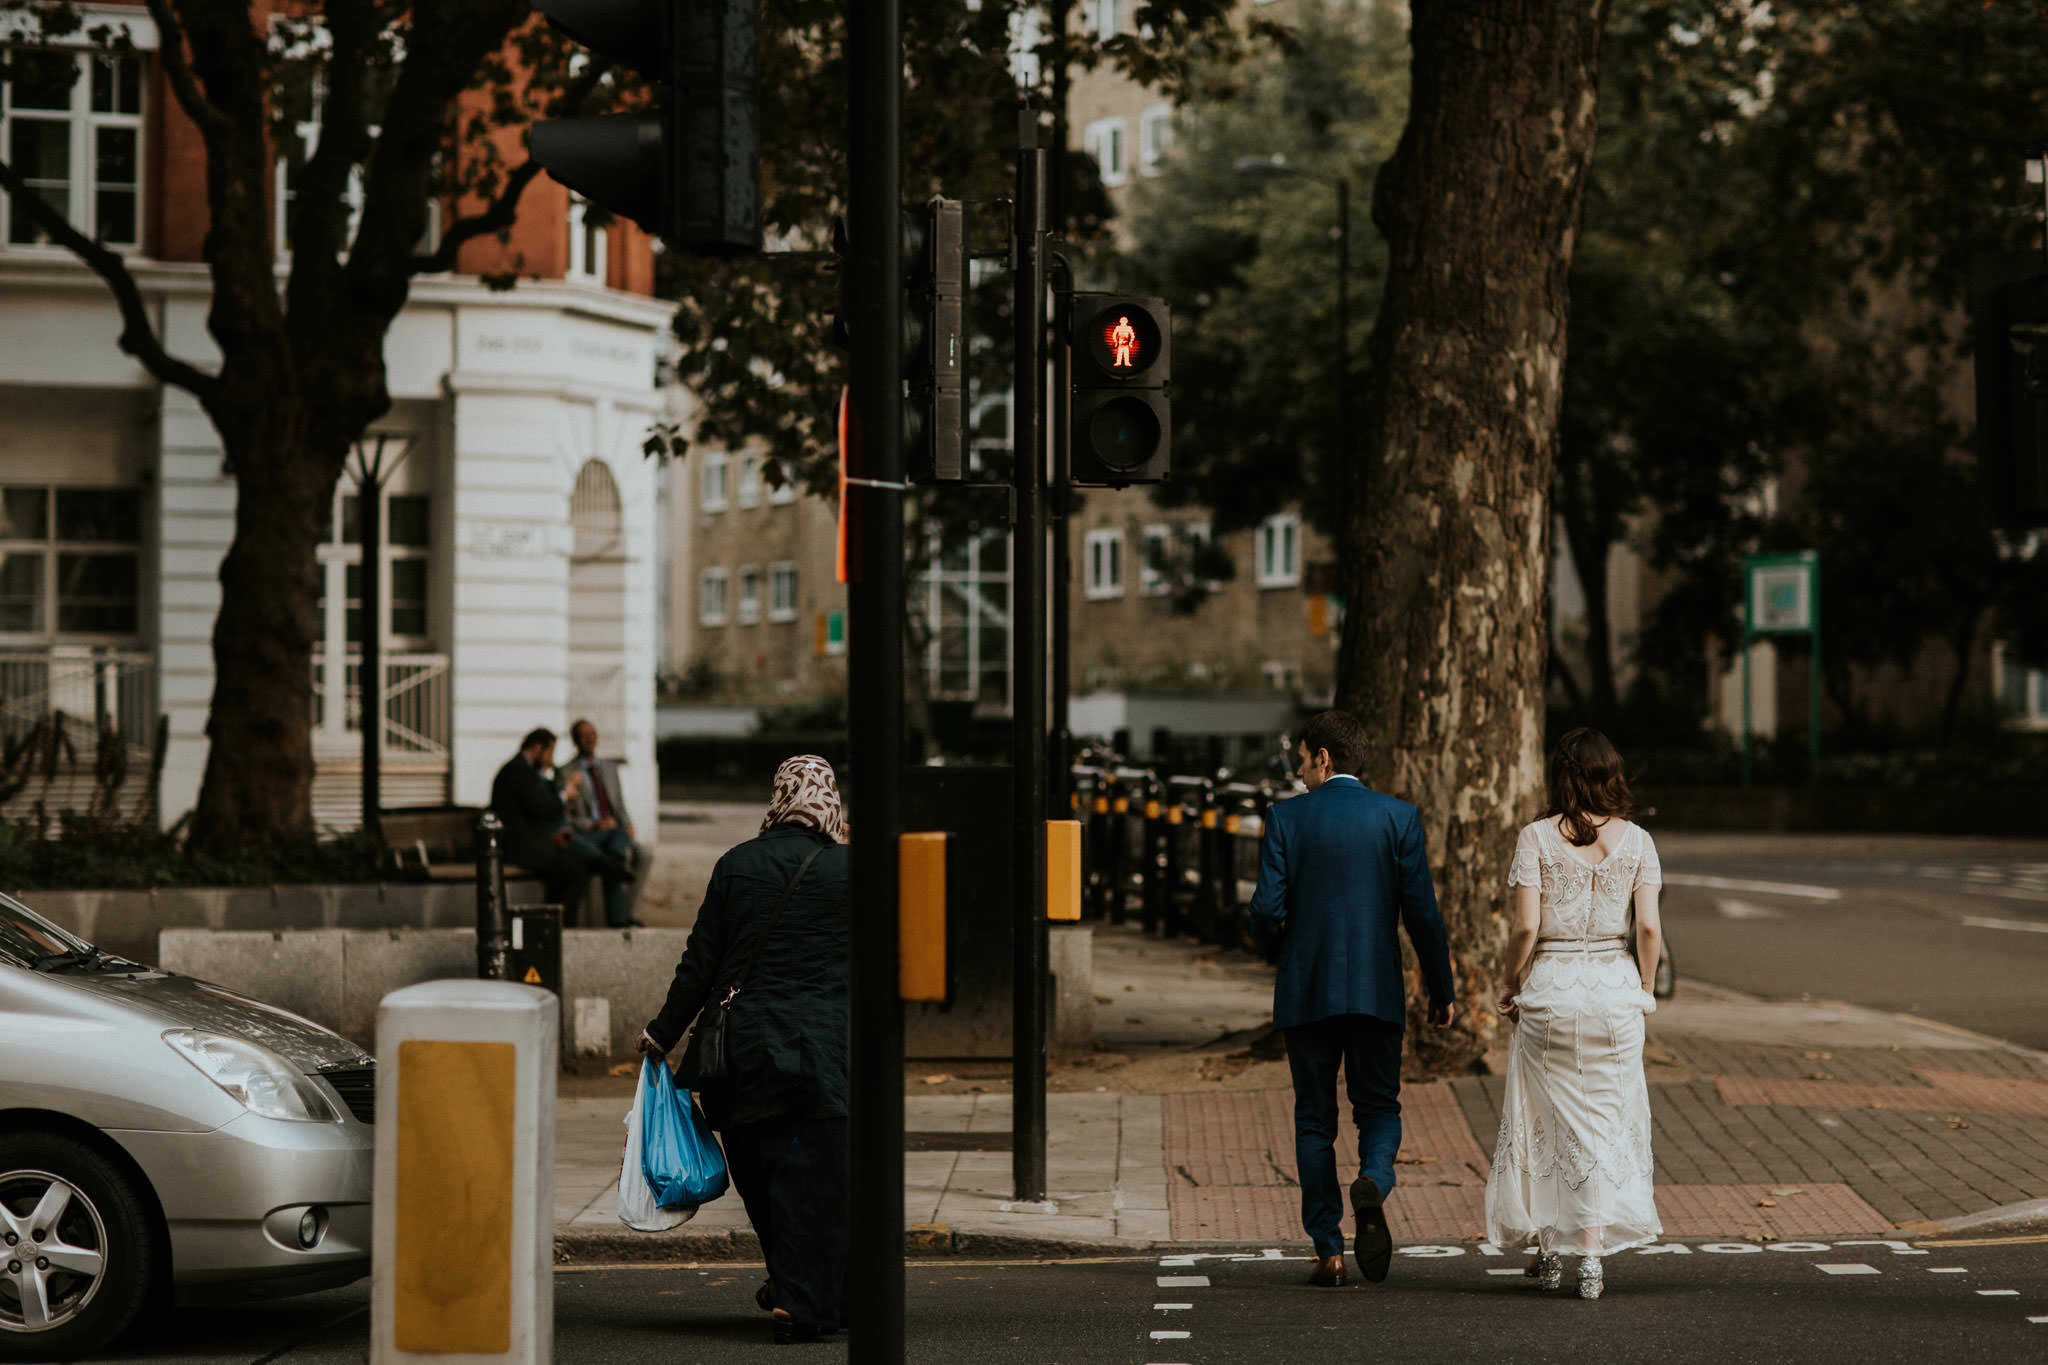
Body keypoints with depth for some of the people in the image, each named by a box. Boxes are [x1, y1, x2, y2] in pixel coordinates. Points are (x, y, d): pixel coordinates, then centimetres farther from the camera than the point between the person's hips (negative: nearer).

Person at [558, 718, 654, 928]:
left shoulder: (610, 768, 20)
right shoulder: (565, 773, 2)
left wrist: (628, 826, -1)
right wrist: (594, 825, -18)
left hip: (617, 832, 5)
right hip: (584, 836, -5)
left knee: (644, 854, -25)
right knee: (617, 851, -35)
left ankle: (630, 913, -22)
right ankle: (617, 917, -29)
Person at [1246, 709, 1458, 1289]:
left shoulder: (1285, 818, -2)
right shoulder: (1398, 816, -1)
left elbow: (1266, 912, -6)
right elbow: (1422, 911, -3)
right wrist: (1442, 991, 6)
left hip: (1305, 991, 0)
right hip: (1377, 992, 0)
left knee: (1315, 1119, 9)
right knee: (1379, 1107, 13)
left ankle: (1328, 1250, 5)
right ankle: (1372, 1185, -19)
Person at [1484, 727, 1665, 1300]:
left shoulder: (1537, 838, -6)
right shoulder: (1636, 840, 0)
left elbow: (1525, 928, -11)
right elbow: (1649, 928, -4)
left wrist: (1509, 983, 3)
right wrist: (1645, 990, 9)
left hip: (1549, 987, -1)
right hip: (1614, 987, 1)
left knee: (1545, 1118, 12)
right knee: (1605, 1119, 7)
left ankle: (1549, 1249, 18)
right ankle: (1591, 1254, -1)